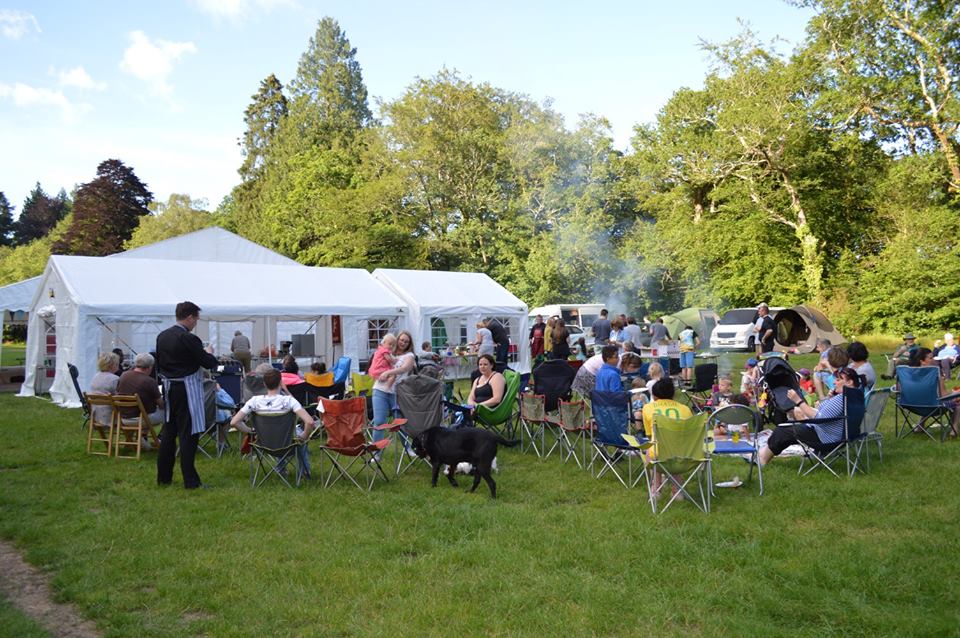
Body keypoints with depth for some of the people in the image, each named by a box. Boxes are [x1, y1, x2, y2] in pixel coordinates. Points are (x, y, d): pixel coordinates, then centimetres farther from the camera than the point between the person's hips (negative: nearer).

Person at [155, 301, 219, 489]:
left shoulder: (162, 336, 6)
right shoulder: (189, 339, -18)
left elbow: (159, 364, 15)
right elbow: (209, 363, -13)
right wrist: (209, 353, 6)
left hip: (169, 388, 8)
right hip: (187, 389, -8)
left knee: (168, 432, 15)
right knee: (188, 434, -3)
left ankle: (163, 476, 24)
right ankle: (190, 480, 0)